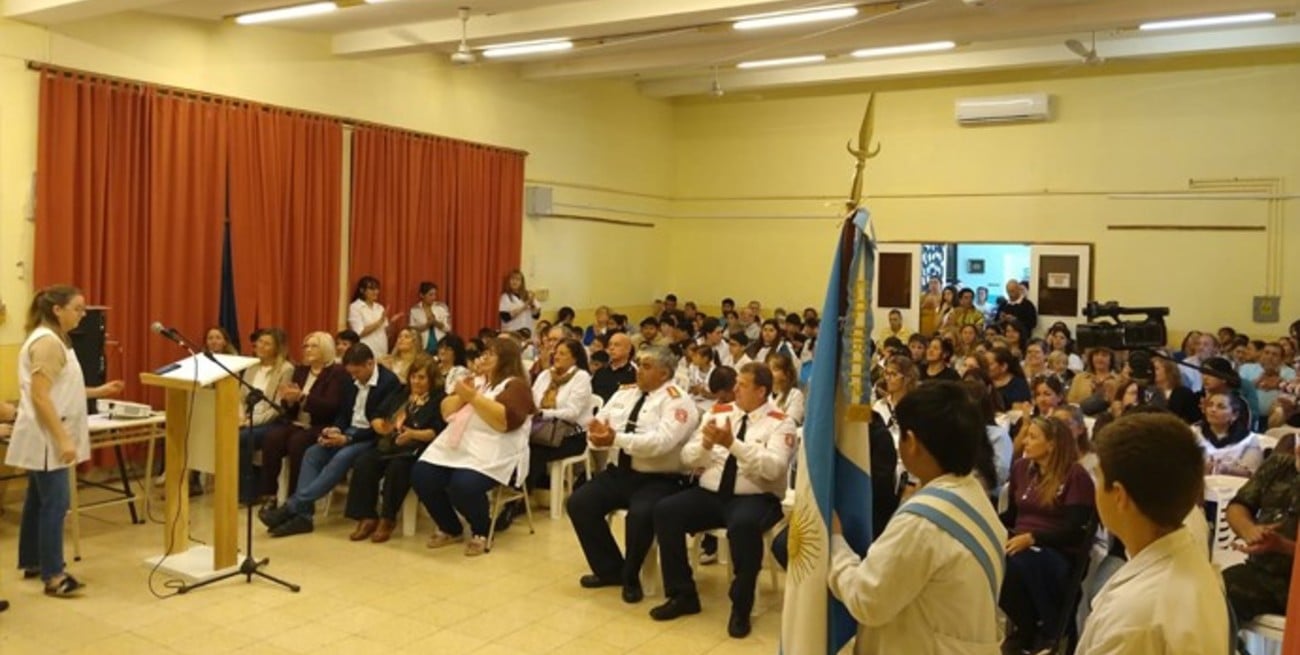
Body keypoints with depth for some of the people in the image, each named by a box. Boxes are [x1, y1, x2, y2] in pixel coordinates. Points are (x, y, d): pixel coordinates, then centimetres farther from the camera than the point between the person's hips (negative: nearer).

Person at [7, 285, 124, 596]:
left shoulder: (54, 339, 14)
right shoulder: (46, 342, -17)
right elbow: (40, 397, -23)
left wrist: (98, 391, 14)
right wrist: (63, 440, -25)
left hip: (47, 438, 10)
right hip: (46, 438, -10)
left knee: (38, 501, 17)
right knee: (54, 504, -9)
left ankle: (31, 562, 26)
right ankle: (53, 575, -7)